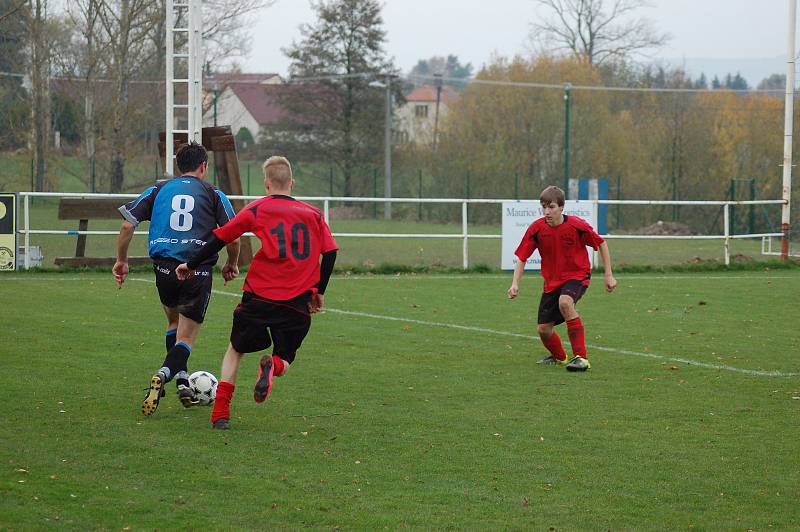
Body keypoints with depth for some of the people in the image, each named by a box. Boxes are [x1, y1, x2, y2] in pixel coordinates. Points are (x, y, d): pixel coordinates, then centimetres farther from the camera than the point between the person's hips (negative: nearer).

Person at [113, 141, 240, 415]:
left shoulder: (157, 190, 12)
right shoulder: (213, 194, 7)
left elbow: (127, 226, 5)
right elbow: (233, 237, 3)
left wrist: (121, 260, 16)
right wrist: (232, 265, 20)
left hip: (164, 269, 2)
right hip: (198, 271, -2)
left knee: (174, 323, 28)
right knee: (186, 337, 3)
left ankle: (182, 380, 20)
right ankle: (162, 375, -22)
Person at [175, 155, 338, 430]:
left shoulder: (257, 210, 4)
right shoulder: (314, 214, 10)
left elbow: (220, 238, 2)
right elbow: (330, 253, 6)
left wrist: (191, 265, 14)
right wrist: (319, 292, 17)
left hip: (258, 297, -1)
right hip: (297, 304, 1)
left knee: (235, 350, 19)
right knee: (285, 358, 17)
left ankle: (220, 413, 5)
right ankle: (274, 365, -21)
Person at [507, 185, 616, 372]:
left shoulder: (576, 225, -18)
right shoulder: (536, 228, -12)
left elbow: (601, 243, -3)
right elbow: (522, 258, -4)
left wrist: (609, 275, -3)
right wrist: (515, 284, -18)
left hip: (577, 275, -4)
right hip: (552, 280, 4)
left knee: (565, 302, -37)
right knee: (543, 329, 3)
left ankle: (581, 357, -33)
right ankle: (559, 356, 40)